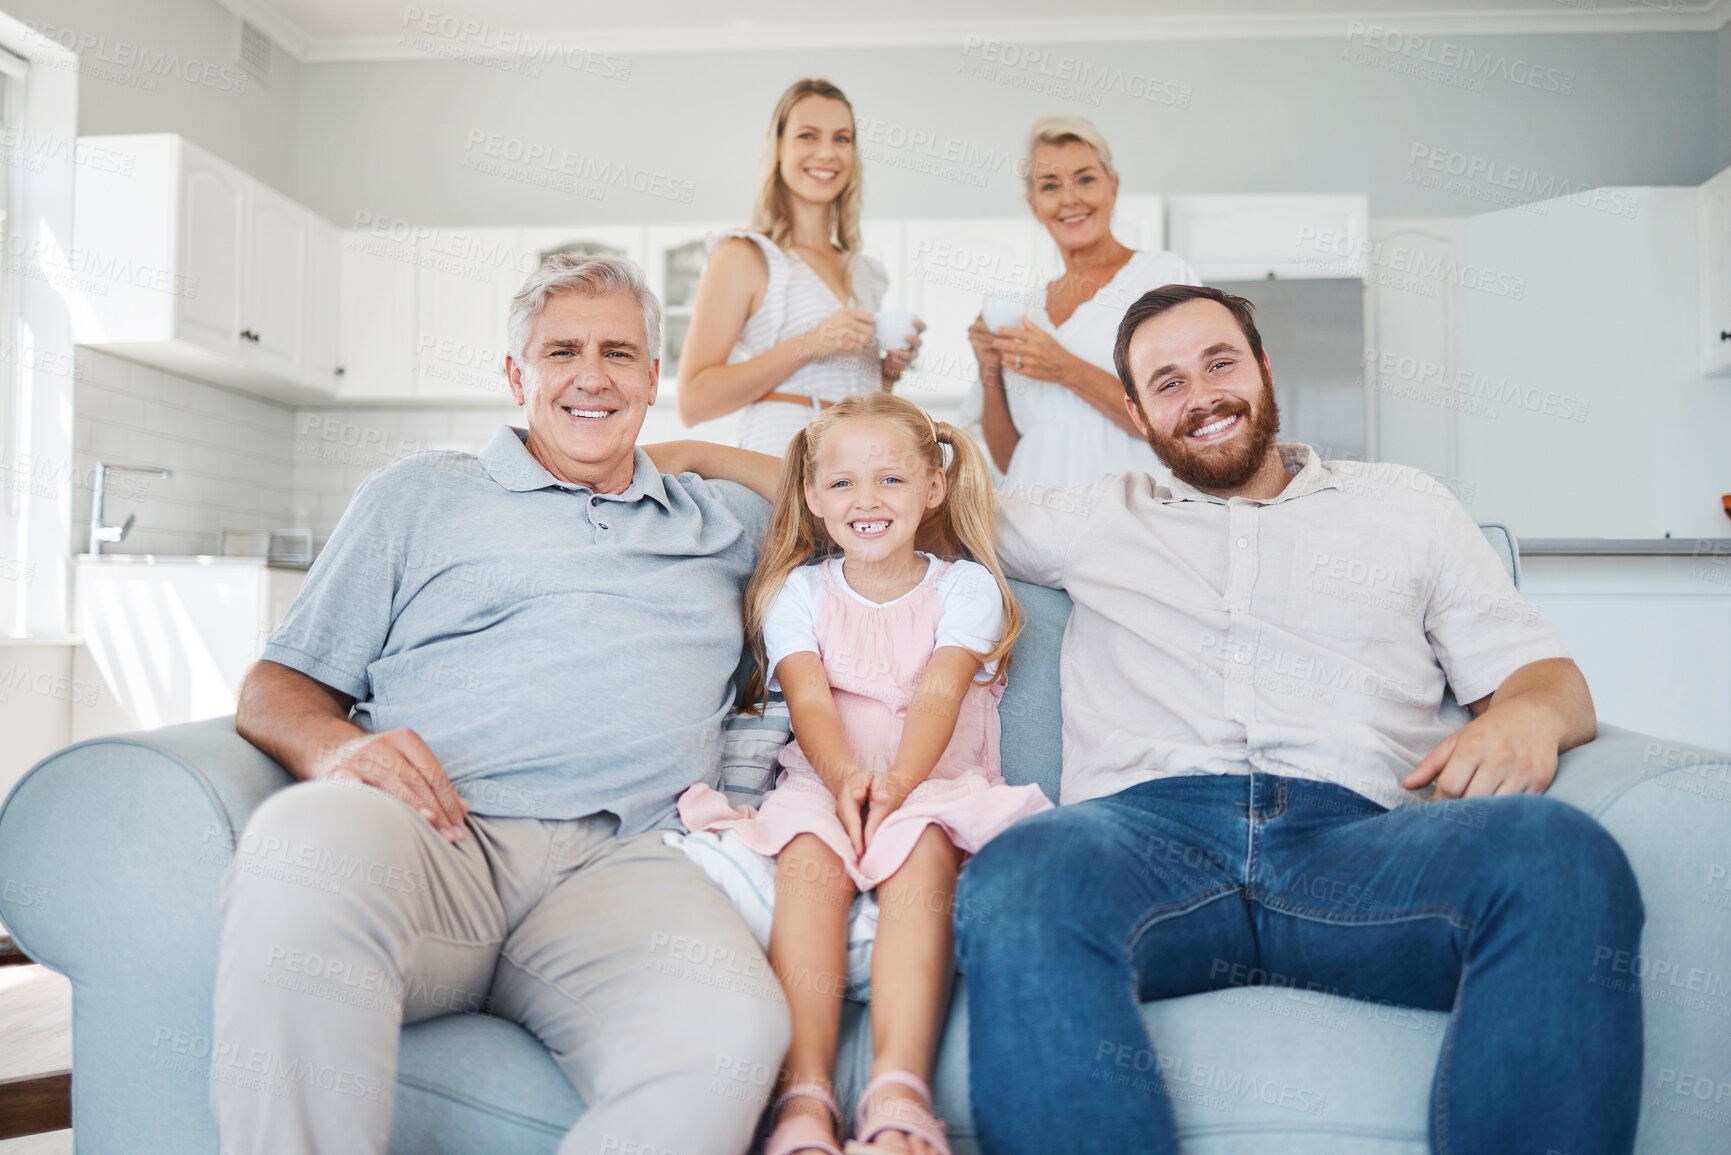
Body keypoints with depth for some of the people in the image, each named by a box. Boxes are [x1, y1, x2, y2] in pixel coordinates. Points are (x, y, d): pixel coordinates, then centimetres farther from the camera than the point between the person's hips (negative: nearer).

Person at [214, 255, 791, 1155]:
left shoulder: (720, 523, 27)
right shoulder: (420, 493, 21)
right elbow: (277, 687, 15)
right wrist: (333, 748, -7)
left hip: (615, 864, 1)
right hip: (436, 837, 0)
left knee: (729, 1025, -34)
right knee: (307, 840, -38)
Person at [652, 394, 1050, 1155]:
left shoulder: (966, 585, 10)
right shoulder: (797, 591, 13)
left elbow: (937, 695, -8)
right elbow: (810, 699, -5)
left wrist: (897, 783, -29)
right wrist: (846, 777, -28)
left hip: (934, 781, -1)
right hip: (824, 781, 1)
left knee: (921, 850, -36)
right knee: (812, 857, -33)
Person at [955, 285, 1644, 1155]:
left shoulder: (1403, 505, 27)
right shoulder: (1098, 519, 29)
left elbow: (1544, 674, 22)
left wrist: (1527, 715, -2)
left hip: (1355, 832, 1)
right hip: (1147, 821, 0)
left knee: (1562, 856, -33)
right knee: (1019, 880, -37)